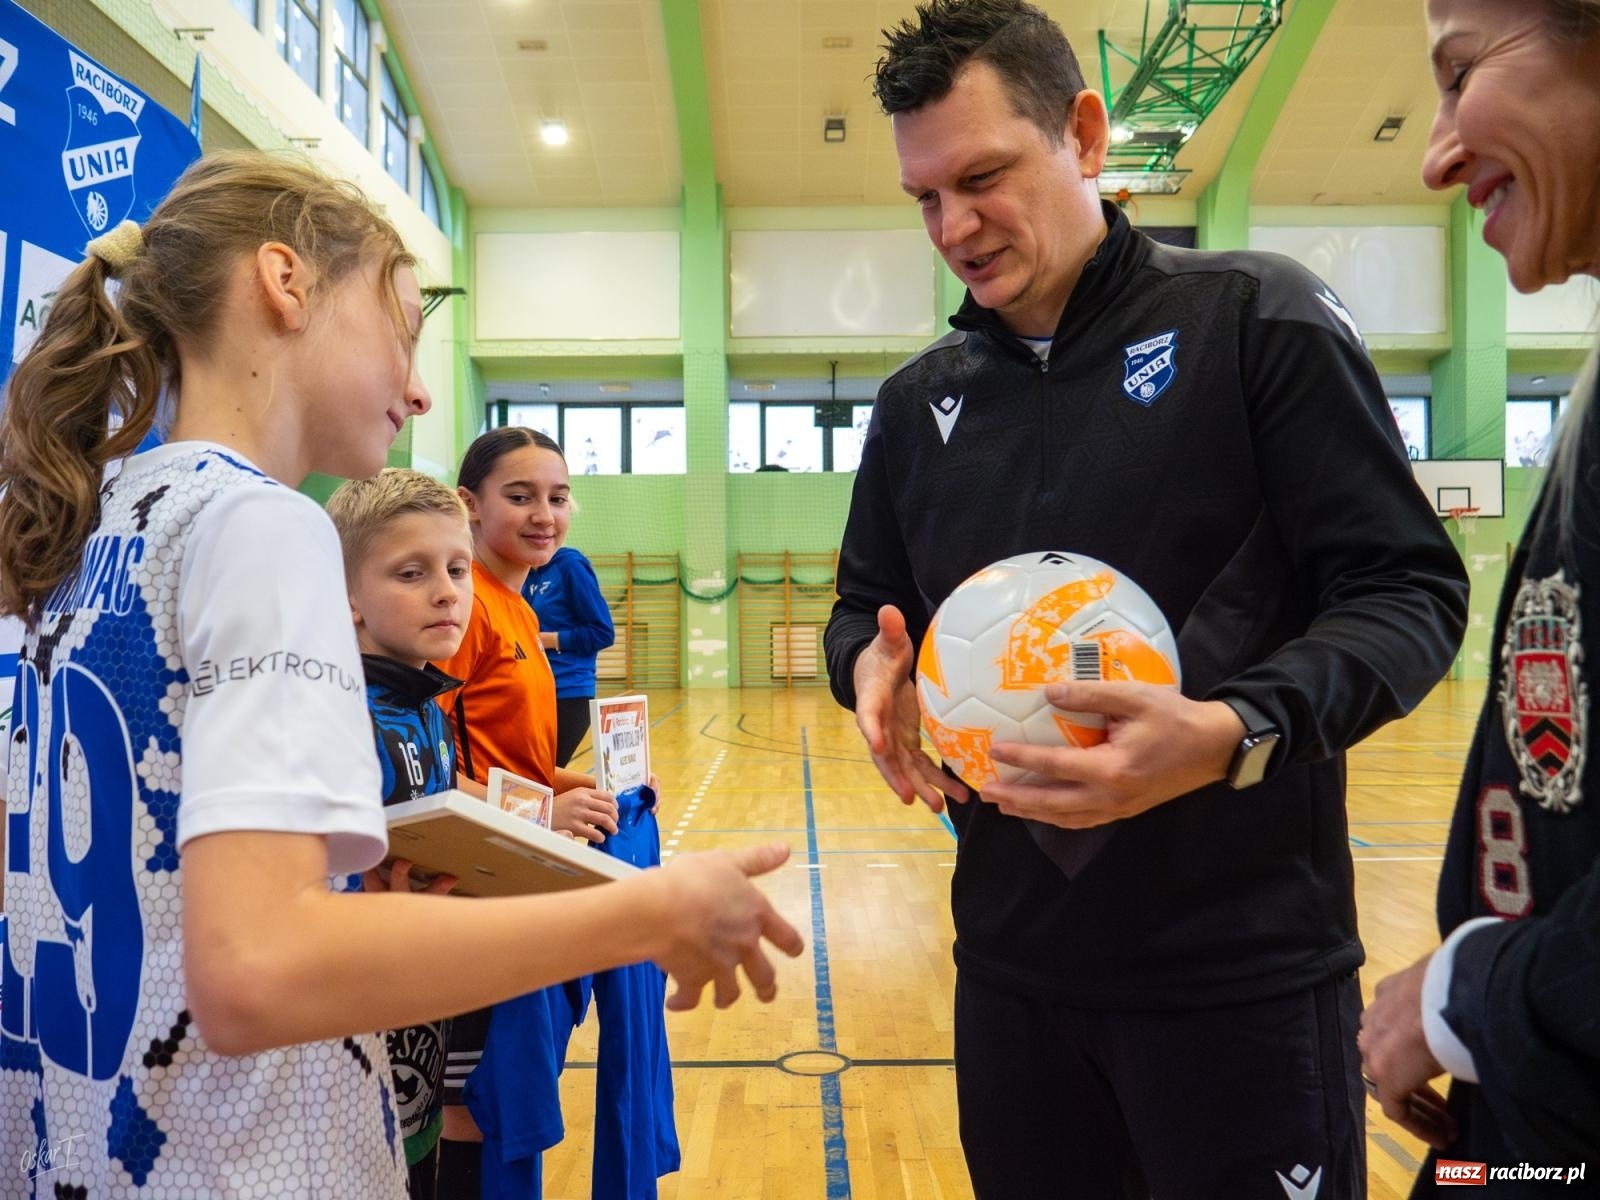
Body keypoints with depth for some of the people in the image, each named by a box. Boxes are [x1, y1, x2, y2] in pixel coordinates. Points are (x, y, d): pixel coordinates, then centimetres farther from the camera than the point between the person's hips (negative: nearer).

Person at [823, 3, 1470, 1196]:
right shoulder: (918, 401, 8)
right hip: (1012, 960, 5)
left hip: (1243, 966, -4)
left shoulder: (1259, 317, -6)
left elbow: (1409, 587, -9)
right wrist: (873, 667, -9)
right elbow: (867, 606, 15)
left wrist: (1232, 733, -27)